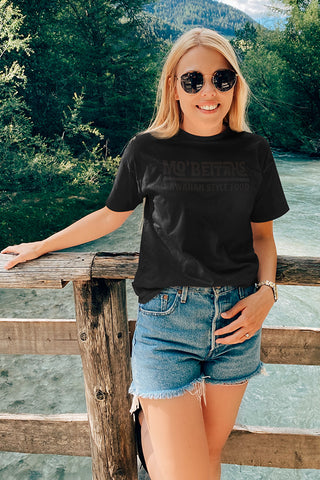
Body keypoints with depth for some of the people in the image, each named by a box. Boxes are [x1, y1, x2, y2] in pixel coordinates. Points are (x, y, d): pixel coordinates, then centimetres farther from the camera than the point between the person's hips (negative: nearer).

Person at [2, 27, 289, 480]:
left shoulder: (253, 151, 3)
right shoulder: (147, 150, -2)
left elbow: (262, 234, 10)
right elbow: (112, 215, 10)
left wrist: (266, 291, -7)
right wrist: (42, 246, 17)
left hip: (236, 317, 3)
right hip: (167, 317, -2)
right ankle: (146, 412, 26)